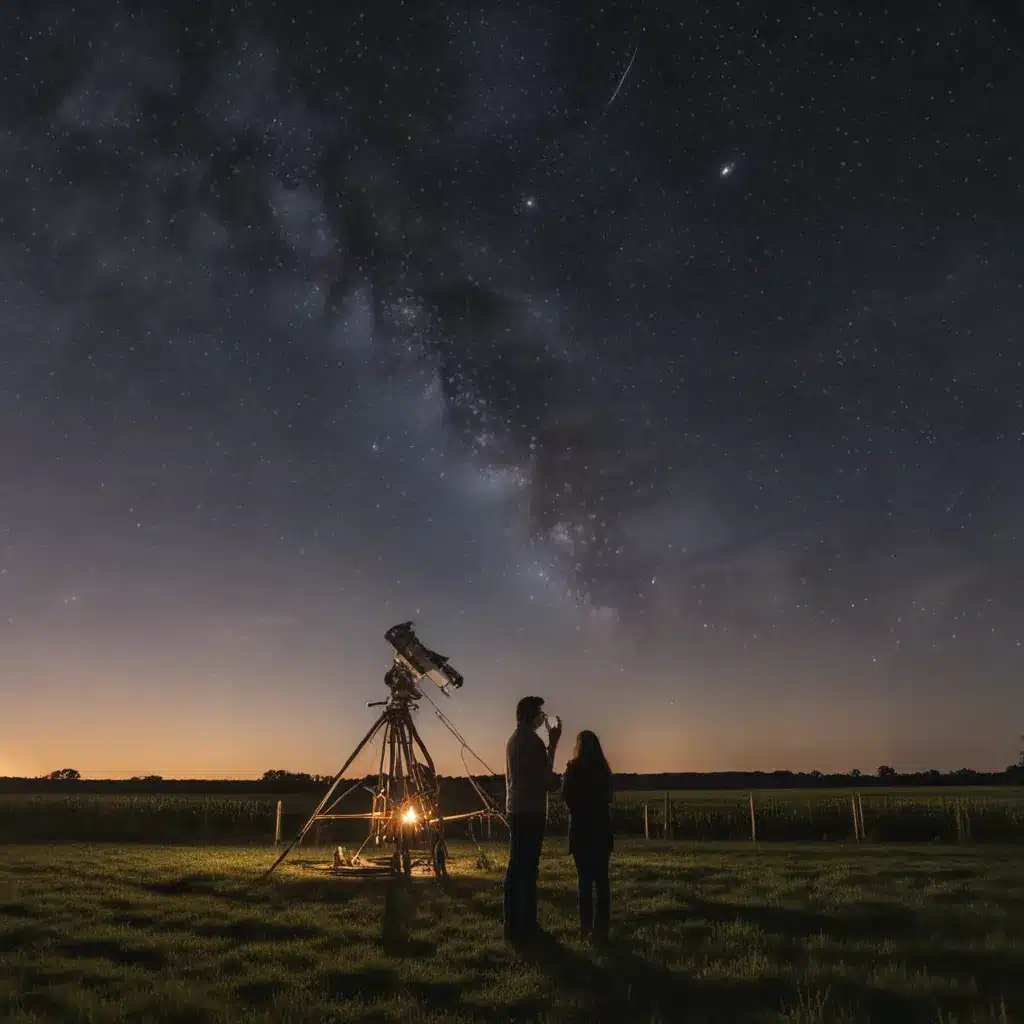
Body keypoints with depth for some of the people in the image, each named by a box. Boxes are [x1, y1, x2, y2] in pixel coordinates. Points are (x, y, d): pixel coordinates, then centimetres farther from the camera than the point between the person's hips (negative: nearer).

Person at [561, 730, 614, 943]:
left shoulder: (574, 768, -9)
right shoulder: (603, 769, 2)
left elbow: (567, 797, -3)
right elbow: (608, 798, 10)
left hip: (581, 828, -3)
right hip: (602, 828, 3)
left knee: (585, 879, 0)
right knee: (601, 878, 7)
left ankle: (587, 927, -1)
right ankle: (602, 927, 7)